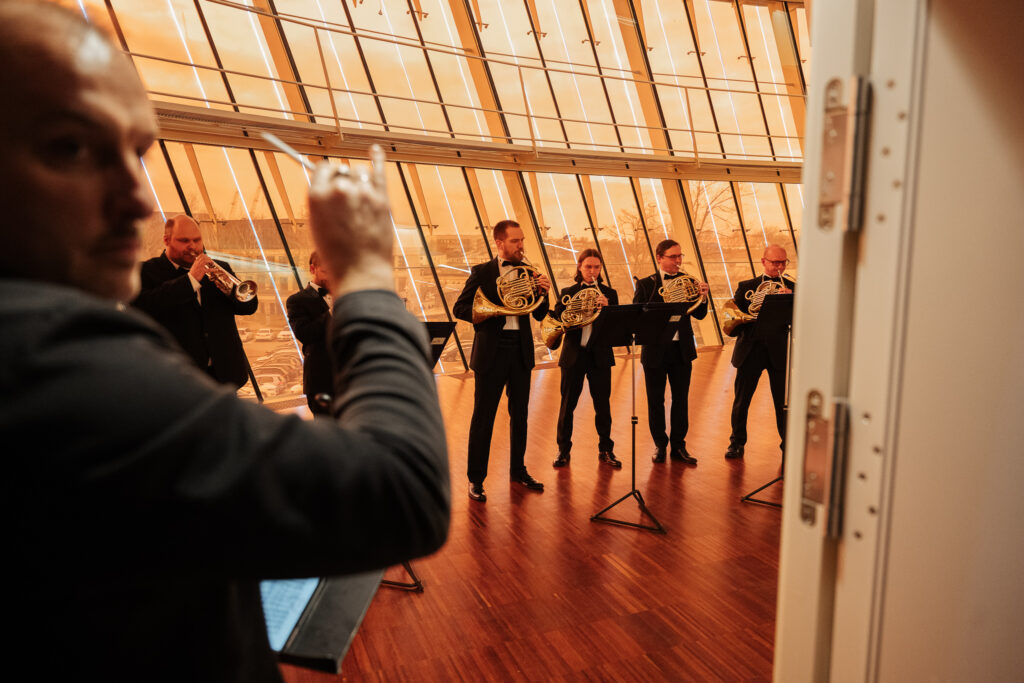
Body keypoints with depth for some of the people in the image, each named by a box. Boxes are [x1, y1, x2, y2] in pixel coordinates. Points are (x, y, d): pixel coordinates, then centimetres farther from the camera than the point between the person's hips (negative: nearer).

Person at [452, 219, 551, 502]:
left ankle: (518, 470, 28)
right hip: (491, 351, -4)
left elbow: (539, 315, 8)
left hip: (521, 351, 4)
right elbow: (459, 308, -6)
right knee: (483, 417, 1)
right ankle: (476, 479, 11)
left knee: (520, 414, 13)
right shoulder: (481, 272, -1)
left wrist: (543, 293, -12)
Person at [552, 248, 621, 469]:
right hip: (574, 354, 0)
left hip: (600, 355, 1)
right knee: (567, 404, 5)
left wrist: (607, 307, -22)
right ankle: (564, 450, 18)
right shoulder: (568, 293, 5)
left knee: (602, 405, 5)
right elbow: (559, 320, -4)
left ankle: (605, 450, 19)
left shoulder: (609, 293, 7)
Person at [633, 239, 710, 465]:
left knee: (681, 399, 8)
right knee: (656, 401, 7)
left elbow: (699, 315, 0)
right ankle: (660, 445, 22)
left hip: (682, 349, 2)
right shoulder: (646, 284, -1)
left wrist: (702, 297, -18)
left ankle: (678, 446, 20)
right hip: (655, 349, -2)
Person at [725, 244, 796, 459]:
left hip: (780, 351, -1)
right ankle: (737, 443, 23)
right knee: (741, 400, 8)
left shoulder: (793, 288, 8)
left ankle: (788, 446, 17)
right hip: (751, 349, 1)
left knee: (784, 402, 2)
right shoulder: (746, 286, 10)